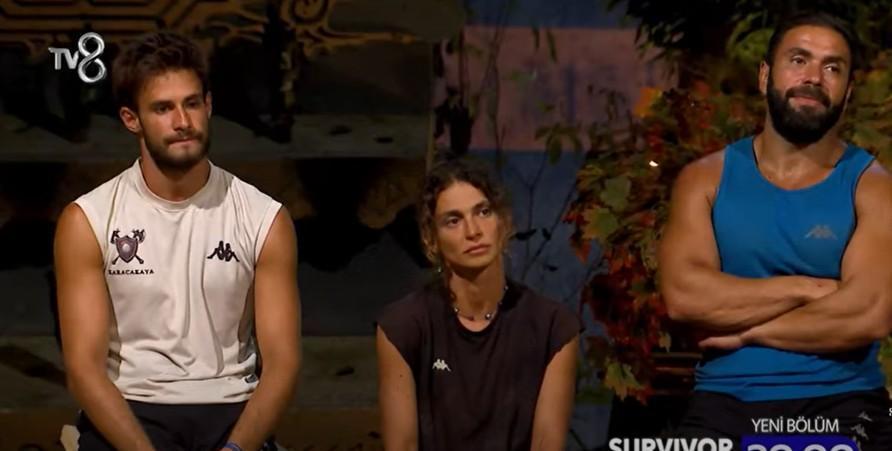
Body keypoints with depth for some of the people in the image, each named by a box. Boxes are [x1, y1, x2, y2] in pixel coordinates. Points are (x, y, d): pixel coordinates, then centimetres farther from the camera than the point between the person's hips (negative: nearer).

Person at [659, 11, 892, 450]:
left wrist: (744, 330, -6)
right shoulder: (706, 179, 9)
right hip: (725, 400, 2)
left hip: (840, 402, -1)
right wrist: (810, 288, -8)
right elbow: (683, 295, -7)